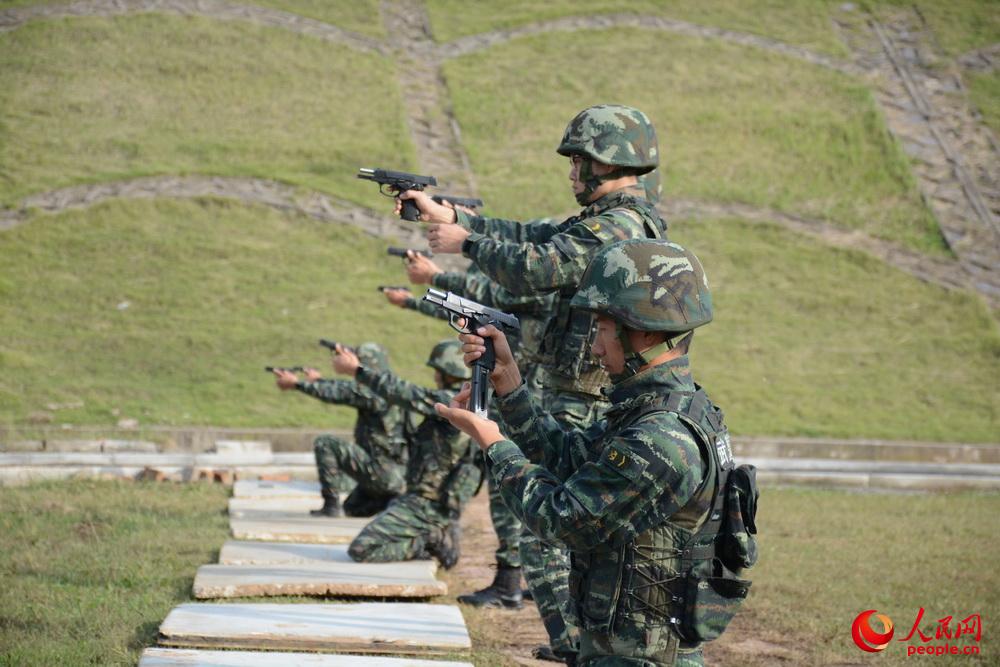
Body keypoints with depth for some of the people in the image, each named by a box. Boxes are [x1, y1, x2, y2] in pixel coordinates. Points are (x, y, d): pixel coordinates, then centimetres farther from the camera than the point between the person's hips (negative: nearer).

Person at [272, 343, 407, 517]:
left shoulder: (376, 393, -18)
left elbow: (337, 394, -13)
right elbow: (345, 390, 24)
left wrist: (296, 383, -5)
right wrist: (318, 380, 26)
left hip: (382, 471, -10)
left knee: (324, 444, -7)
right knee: (352, 509, 28)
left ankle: (331, 506, -5)